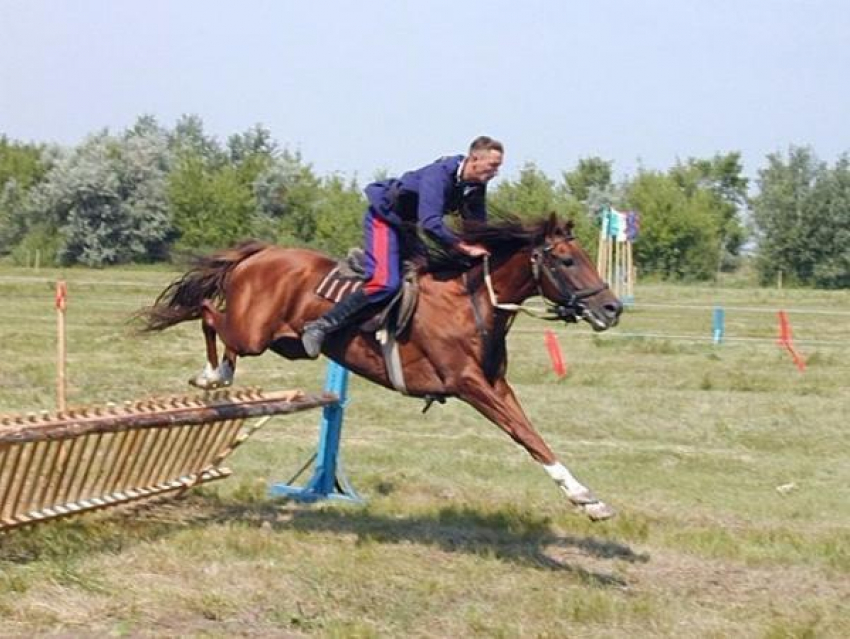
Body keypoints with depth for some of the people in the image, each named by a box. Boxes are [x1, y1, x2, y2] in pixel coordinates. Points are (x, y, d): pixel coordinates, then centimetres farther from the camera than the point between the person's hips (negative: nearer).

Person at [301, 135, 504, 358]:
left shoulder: (475, 186, -5)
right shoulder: (439, 175, -31)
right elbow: (430, 223, -40)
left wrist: (482, 249, -13)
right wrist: (465, 248, -38)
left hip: (406, 223, 9)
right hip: (384, 217, -9)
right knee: (386, 281, -25)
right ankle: (321, 326, -23)